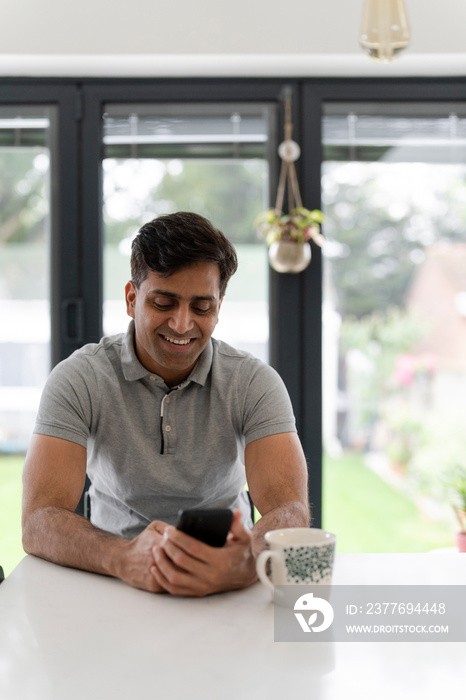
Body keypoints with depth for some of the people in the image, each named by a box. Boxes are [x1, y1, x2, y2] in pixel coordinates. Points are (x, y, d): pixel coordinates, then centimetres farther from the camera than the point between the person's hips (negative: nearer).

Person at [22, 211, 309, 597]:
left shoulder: (256, 383, -5)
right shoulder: (78, 380, -8)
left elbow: (291, 511, -18)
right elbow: (38, 521, -18)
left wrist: (245, 560, -41)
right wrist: (125, 558, -39)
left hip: (227, 595, 1)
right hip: (113, 587, -1)